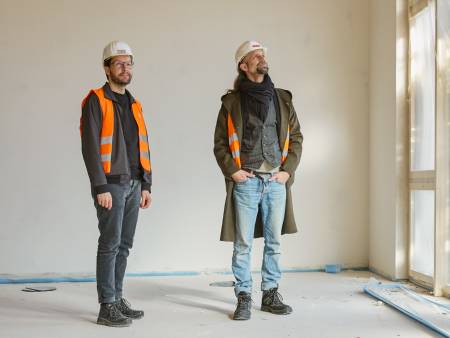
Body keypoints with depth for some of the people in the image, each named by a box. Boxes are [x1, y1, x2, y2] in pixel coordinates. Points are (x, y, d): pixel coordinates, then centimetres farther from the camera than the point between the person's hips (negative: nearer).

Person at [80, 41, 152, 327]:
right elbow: (90, 146, -12)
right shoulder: (96, 100, -5)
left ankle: (118, 299, 19)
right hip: (111, 185, -7)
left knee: (124, 246, 10)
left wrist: (146, 185, 12)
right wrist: (101, 187, -17)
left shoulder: (134, 104, 17)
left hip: (134, 185, 7)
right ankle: (107, 307, 1)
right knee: (110, 244, -5)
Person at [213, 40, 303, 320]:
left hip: (276, 181, 3)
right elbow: (220, 143, 5)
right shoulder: (232, 102, 4)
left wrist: (288, 170, 3)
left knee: (274, 242, 8)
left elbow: (296, 137, 13)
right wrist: (231, 170, -7)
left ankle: (271, 294, 20)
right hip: (246, 181, -3)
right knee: (243, 244, 0)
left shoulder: (282, 98, 12)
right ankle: (244, 298, 9)